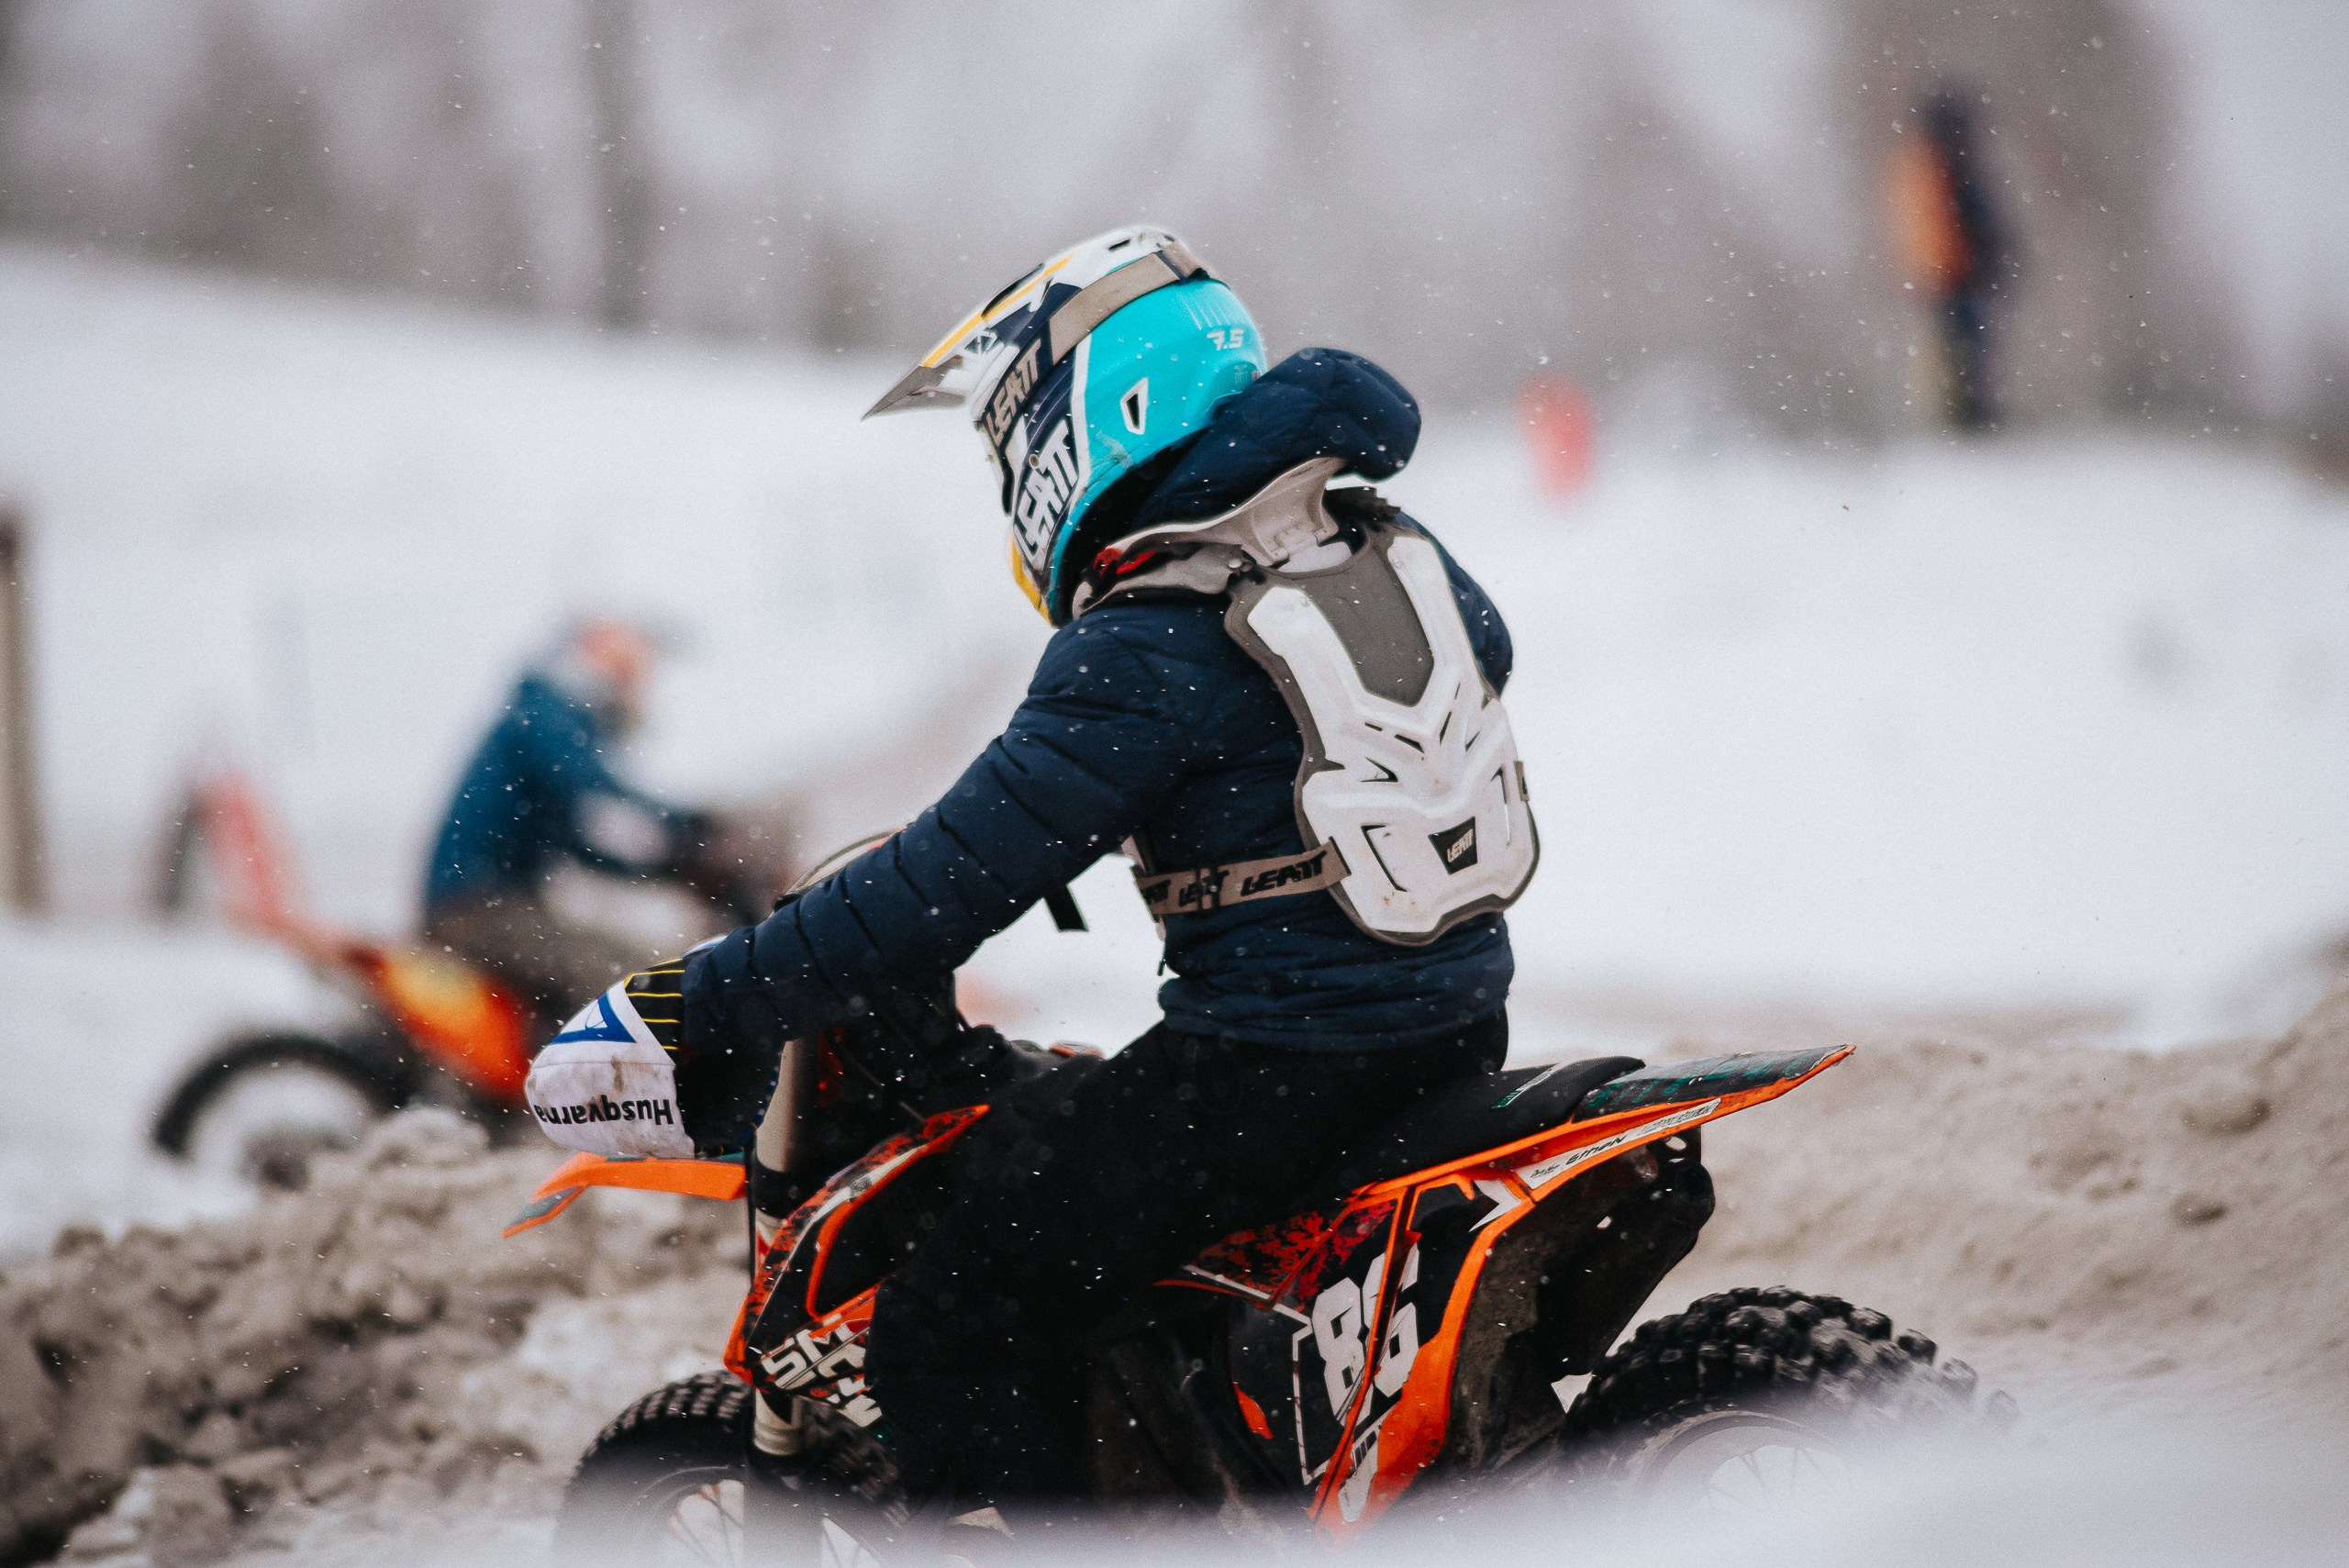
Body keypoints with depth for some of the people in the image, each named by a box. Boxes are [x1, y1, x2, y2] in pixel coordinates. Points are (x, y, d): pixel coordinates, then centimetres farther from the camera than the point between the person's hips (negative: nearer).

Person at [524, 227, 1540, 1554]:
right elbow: (1480, 652, 29)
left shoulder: (1149, 653, -18)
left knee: (949, 1336, -6)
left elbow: (953, 884, -21)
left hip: (1273, 1068, -9)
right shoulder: (1395, 551, 6)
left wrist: (697, 1008, -16)